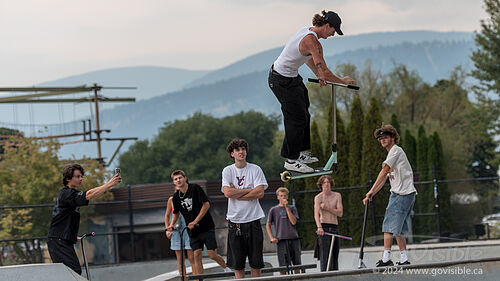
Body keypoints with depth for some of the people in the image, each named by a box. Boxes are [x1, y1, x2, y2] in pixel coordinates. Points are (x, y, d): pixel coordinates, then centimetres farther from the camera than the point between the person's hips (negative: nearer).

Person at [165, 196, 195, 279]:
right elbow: (167, 215, 16)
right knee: (180, 259, 4)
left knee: (191, 258, -5)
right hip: (176, 231, 2)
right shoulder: (172, 200, 8)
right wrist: (167, 229, 6)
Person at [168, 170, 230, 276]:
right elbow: (176, 213, 21)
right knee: (197, 255, -6)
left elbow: (206, 204, -13)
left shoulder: (195, 188, -11)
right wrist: (172, 224, 2)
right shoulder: (176, 197, 4)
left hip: (206, 227, -4)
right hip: (193, 231, 4)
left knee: (212, 254, -6)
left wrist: (195, 221, -15)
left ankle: (226, 268, 21)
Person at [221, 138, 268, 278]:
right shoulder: (227, 171, 3)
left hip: (253, 219, 0)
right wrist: (248, 190, -8)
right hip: (235, 220, 0)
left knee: (256, 261, 1)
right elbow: (228, 193, -11)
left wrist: (236, 193, -9)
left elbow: (260, 193, -10)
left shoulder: (255, 169, 1)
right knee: (237, 263, 2)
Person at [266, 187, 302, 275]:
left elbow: (293, 222, -4)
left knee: (297, 264, 4)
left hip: (294, 238, 2)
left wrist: (287, 207, -6)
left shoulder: (292, 208, 11)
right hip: (281, 240, -2)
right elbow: (268, 225, 12)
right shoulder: (274, 210, 9)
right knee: (283, 265, -7)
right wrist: (272, 238, -2)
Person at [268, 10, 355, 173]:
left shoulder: (308, 31, 6)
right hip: (283, 81, -10)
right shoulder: (312, 42, -26)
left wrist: (319, 76, 18)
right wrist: (343, 81, -10)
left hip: (290, 76, 10)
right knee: (296, 119, -4)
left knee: (303, 115, 15)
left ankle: (300, 152, 24)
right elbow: (325, 72, -26)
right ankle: (291, 160, 4)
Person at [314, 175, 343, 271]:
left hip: (335, 228, 5)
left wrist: (327, 208, -11)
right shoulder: (318, 197, -2)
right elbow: (316, 214, -17)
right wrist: (319, 227, -33)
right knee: (325, 255, -14)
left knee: (335, 255, 4)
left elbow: (340, 213, 1)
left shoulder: (337, 196, 10)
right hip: (324, 228, -5)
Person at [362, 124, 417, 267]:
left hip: (402, 194, -10)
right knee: (399, 228, 9)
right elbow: (384, 178, 23)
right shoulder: (392, 153, 25)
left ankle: (386, 258, -17)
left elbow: (384, 172, -13)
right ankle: (404, 258, 9)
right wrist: (371, 195, 14)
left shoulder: (395, 150, -6)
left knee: (389, 226, -13)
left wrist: (371, 191, -14)